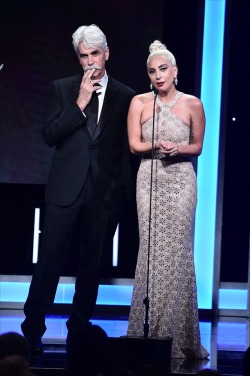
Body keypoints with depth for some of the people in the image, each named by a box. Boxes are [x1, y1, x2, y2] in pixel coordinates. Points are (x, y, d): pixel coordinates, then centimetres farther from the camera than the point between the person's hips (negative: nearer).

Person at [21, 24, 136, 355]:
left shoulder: (125, 97, 5)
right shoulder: (62, 89, 6)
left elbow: (129, 147, 8)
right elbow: (49, 136, -3)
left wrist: (124, 188, 1)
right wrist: (80, 103, -11)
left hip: (105, 191, 1)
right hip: (66, 188, -1)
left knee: (92, 263, 7)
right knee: (50, 258, -3)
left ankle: (79, 329, 16)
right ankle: (33, 329, 3)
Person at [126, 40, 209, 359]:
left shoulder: (192, 104, 1)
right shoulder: (140, 103, 4)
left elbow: (198, 146, 8)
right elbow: (134, 144, 4)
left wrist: (179, 148, -12)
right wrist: (157, 146, -14)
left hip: (181, 180, -1)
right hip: (150, 180, 1)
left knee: (178, 251, -4)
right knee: (151, 250, -2)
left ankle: (178, 335, 2)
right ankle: (149, 331, 3)